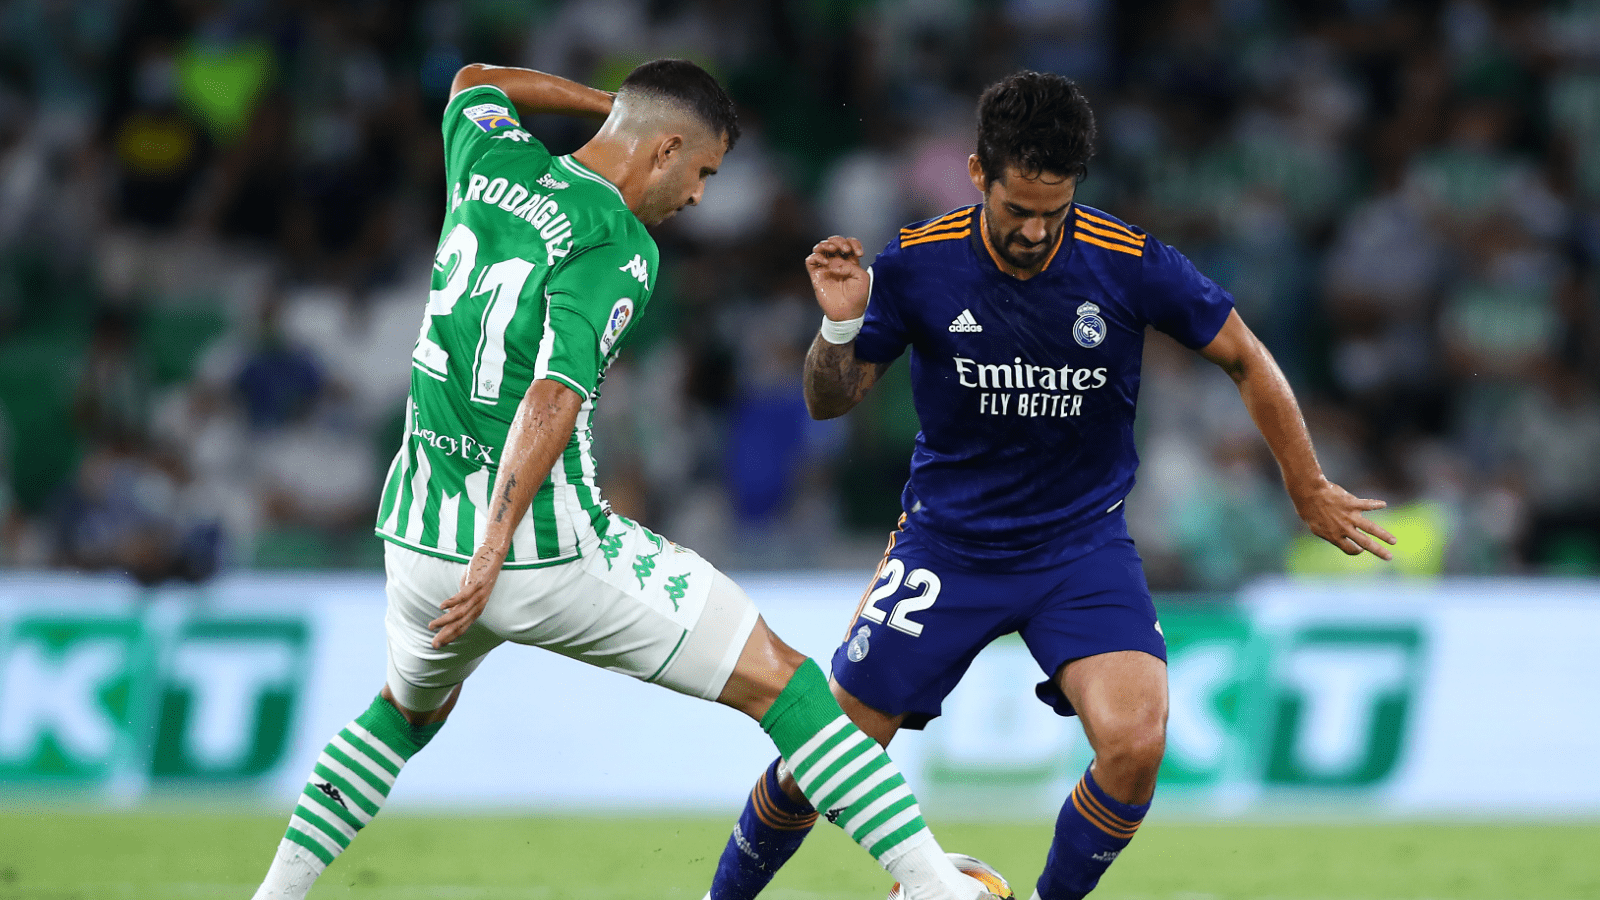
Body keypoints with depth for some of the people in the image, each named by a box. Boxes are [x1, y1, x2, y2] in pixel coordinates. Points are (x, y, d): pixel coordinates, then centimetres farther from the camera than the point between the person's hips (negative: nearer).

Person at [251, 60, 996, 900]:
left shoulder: (490, 162, 8)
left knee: (411, 708, 37)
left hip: (418, 538, 7)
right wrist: (494, 553, -27)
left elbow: (472, 83, 34)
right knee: (778, 680, 0)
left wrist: (617, 102, 33)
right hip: (550, 545, -7)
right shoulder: (618, 246, -12)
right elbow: (554, 398, -25)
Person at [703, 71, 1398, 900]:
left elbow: (1244, 360, 1)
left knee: (1135, 740, -24)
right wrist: (840, 326, -24)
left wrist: (1309, 491, 8)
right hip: (947, 542, 0)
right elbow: (829, 401, -3)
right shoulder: (919, 265, -13)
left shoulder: (1131, 264, -15)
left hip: (1082, 544, 0)